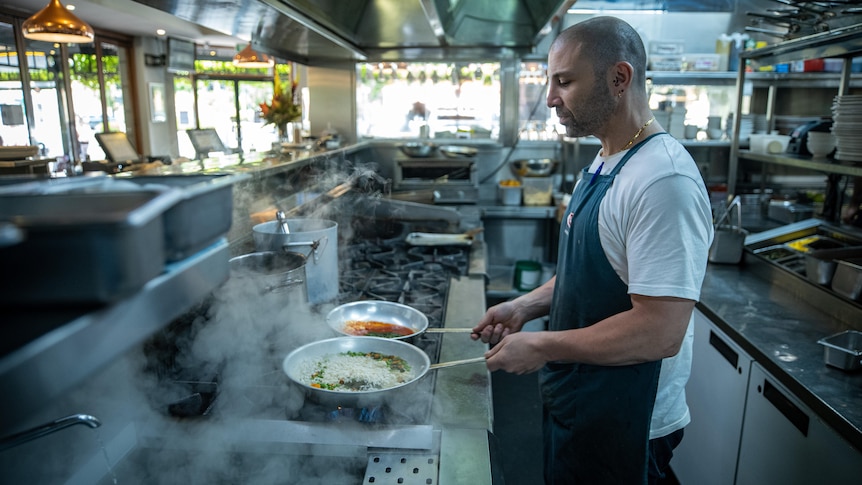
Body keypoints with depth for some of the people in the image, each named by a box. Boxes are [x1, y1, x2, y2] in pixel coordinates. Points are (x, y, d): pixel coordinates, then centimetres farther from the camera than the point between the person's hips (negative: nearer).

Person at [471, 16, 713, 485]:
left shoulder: (663, 179, -26)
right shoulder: (602, 164, 6)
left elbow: (660, 332, -30)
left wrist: (540, 346, -21)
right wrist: (527, 306, 2)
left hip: (622, 424, -8)